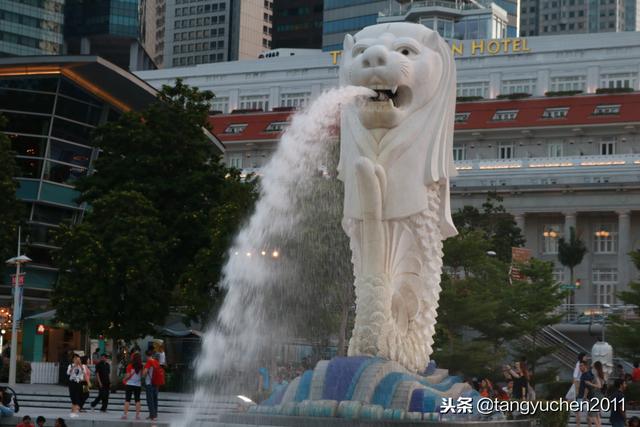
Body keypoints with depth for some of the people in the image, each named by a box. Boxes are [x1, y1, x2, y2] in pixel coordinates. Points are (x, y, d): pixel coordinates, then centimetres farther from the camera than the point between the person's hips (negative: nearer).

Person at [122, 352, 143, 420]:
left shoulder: (130, 366, -11)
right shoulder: (141, 366, -1)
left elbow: (128, 375, -10)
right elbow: (142, 375, 3)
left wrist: (124, 379, 7)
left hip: (130, 384, -3)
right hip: (138, 385, 3)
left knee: (127, 400, 3)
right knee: (137, 400, 9)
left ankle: (125, 414, -1)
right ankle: (137, 415, 5)